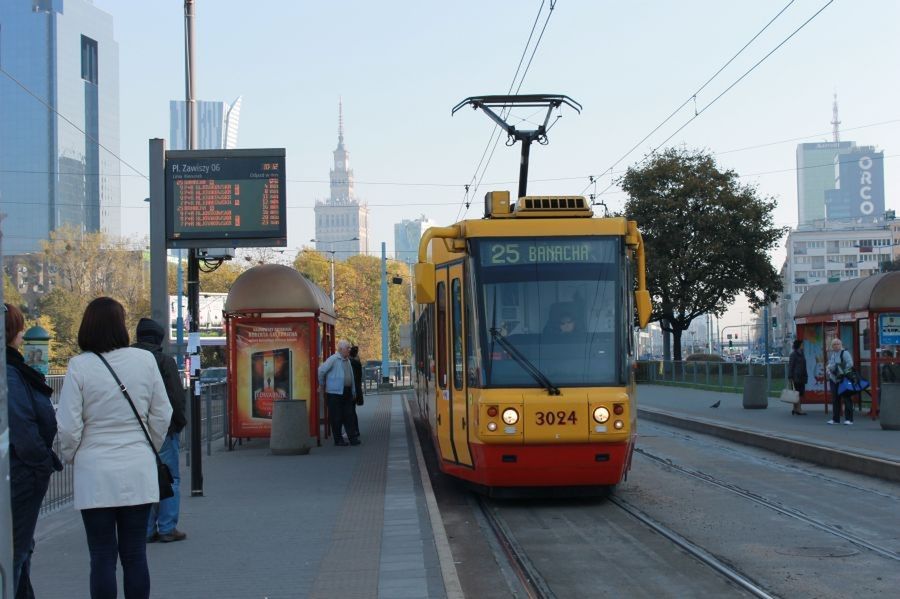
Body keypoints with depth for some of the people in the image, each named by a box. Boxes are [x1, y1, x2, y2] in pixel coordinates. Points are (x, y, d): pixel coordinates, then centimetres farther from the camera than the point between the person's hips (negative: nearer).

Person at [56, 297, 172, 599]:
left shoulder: (79, 366, -9)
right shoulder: (144, 360, -3)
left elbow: (68, 426, -8)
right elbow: (162, 416, 4)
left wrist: (71, 456, 11)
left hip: (95, 475, -2)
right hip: (138, 472, 2)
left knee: (102, 556, 4)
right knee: (135, 554, 10)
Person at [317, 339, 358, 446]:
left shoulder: (347, 360, 15)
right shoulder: (333, 359, -11)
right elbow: (321, 370, -14)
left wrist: (353, 392, 17)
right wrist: (322, 384, -4)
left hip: (347, 392, 7)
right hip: (335, 393, -7)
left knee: (348, 415, 5)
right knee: (336, 417, -1)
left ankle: (352, 438, 6)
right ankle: (338, 439, 5)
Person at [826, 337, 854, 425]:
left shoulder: (844, 353, -8)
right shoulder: (831, 354, 16)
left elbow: (850, 364, -17)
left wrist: (844, 372, -17)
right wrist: (828, 369, 10)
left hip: (844, 379, -7)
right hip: (834, 379, 7)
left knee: (847, 399, -4)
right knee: (835, 399, 9)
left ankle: (849, 419, -3)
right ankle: (835, 419, 15)